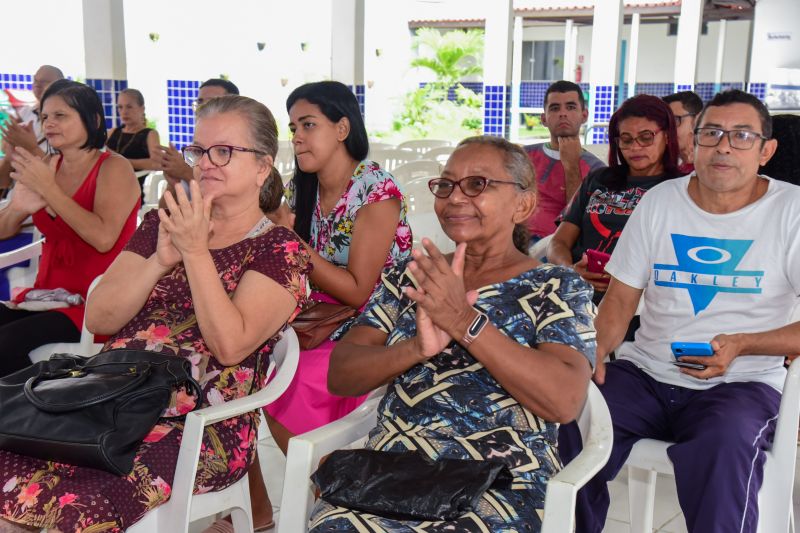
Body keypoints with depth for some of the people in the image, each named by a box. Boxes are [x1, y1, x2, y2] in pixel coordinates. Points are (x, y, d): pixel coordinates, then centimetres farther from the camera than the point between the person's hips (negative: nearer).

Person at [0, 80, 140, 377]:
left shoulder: (113, 168, -8)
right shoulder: (45, 167, 9)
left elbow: (104, 238, -23)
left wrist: (48, 188, -20)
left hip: (95, 302, -6)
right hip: (46, 294, 6)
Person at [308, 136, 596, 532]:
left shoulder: (558, 287, 1)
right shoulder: (409, 275, 11)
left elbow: (565, 400, -15)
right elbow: (340, 375, 2)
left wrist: (464, 321, -21)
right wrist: (419, 346, -16)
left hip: (501, 487, -2)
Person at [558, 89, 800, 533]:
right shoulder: (659, 201, 7)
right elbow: (621, 298, 8)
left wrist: (740, 345, -18)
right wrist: (596, 349, -12)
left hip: (741, 384, -2)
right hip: (644, 375, 3)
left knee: (726, 441, -36)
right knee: (568, 416, -24)